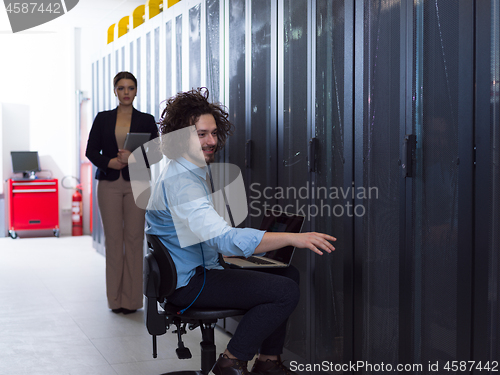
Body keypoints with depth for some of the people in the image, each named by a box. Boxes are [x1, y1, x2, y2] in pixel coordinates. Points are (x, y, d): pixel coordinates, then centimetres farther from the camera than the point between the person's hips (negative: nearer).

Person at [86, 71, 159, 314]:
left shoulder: (146, 120, 7)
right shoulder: (102, 118, 9)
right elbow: (91, 150, 5)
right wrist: (109, 162, -13)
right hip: (109, 184, 1)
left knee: (134, 238, -3)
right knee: (113, 239, 1)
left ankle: (132, 299, 5)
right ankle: (115, 298, 10)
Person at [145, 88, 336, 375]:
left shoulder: (195, 171, 14)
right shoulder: (180, 181, -23)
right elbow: (223, 238, -35)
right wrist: (292, 238, -39)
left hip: (202, 268, 11)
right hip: (186, 282, -11)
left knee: (288, 274, 11)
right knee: (285, 292, -19)